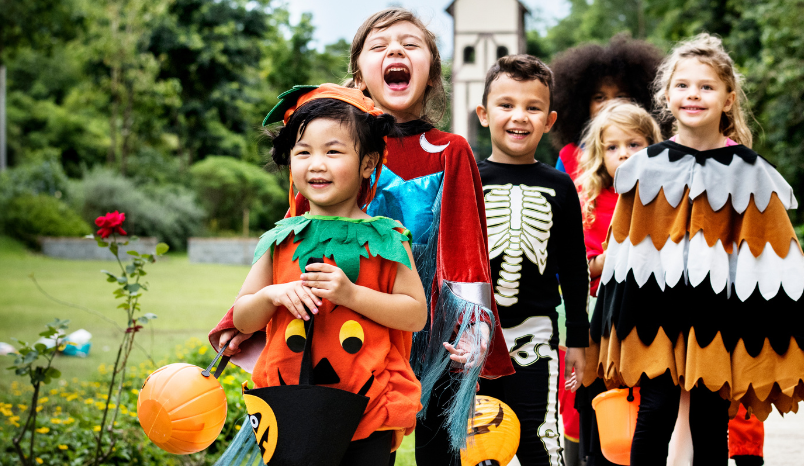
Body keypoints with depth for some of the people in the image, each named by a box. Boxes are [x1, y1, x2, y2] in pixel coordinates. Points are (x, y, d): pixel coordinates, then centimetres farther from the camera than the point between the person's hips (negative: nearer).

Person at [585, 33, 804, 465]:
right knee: (654, 416, -3)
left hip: (719, 316, -1)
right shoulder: (645, 169, 3)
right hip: (656, 310, 1)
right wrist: (613, 327, 6)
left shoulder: (749, 173, -1)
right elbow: (625, 255, 8)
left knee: (710, 424, 5)